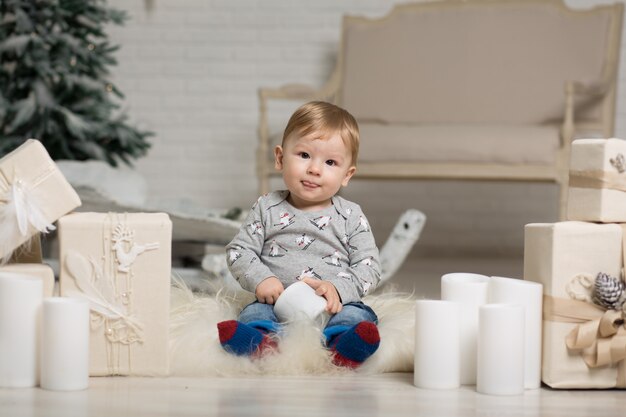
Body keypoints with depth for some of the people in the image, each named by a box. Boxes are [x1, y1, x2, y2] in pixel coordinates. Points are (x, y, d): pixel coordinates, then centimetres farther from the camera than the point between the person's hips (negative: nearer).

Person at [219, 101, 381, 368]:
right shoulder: (267, 209, 11)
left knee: (356, 316, -29)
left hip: (332, 306, 0)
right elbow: (238, 251, 9)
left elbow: (369, 266, 5)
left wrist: (338, 288, -15)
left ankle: (342, 347, -60)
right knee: (254, 313, -28)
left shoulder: (351, 216, 8)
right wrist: (260, 279, -11)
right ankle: (263, 342, -60)